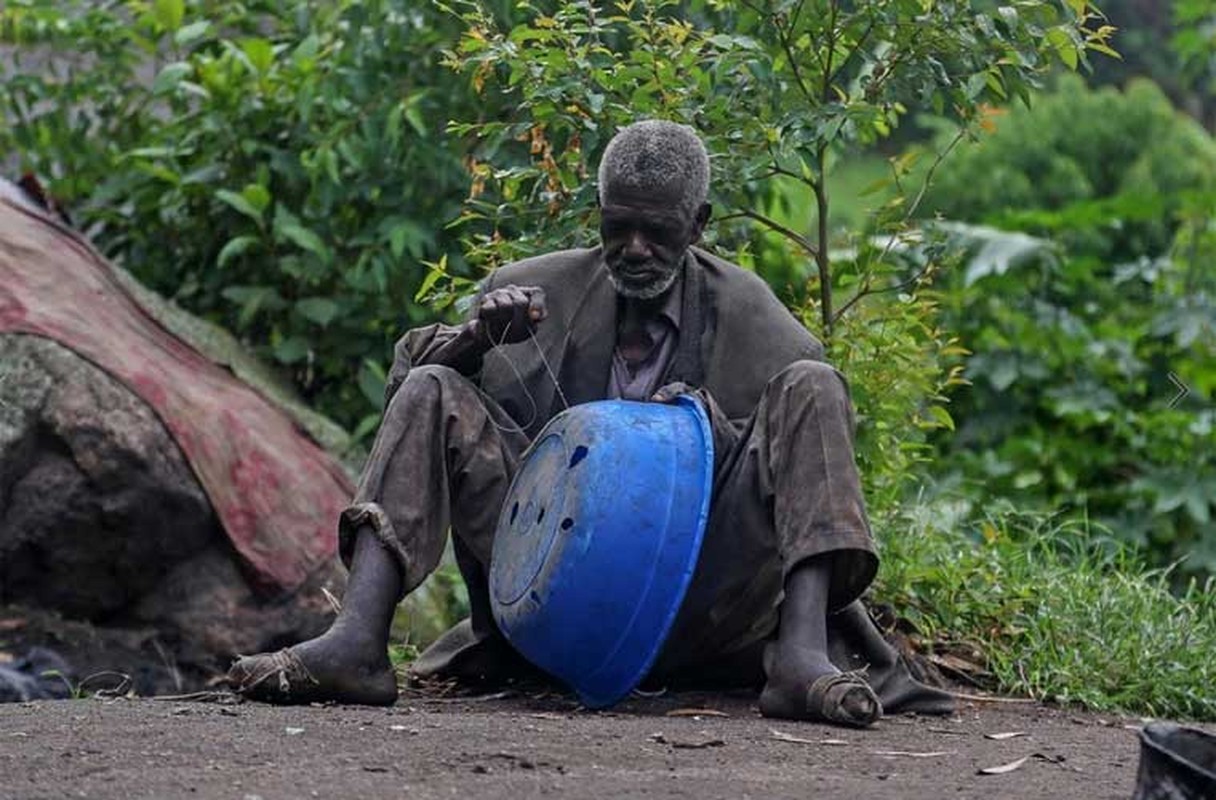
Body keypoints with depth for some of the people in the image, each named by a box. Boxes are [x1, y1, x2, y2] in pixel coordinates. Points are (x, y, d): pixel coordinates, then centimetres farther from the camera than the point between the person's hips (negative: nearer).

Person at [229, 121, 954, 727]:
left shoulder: (744, 311, 7)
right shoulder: (538, 288, 10)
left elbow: (804, 451, 5)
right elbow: (408, 372, 8)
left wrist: (713, 427, -16)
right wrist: (477, 337, -14)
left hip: (696, 594, -1)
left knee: (810, 387, -16)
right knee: (431, 393, -14)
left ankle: (801, 654, -35)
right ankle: (358, 642, -33)